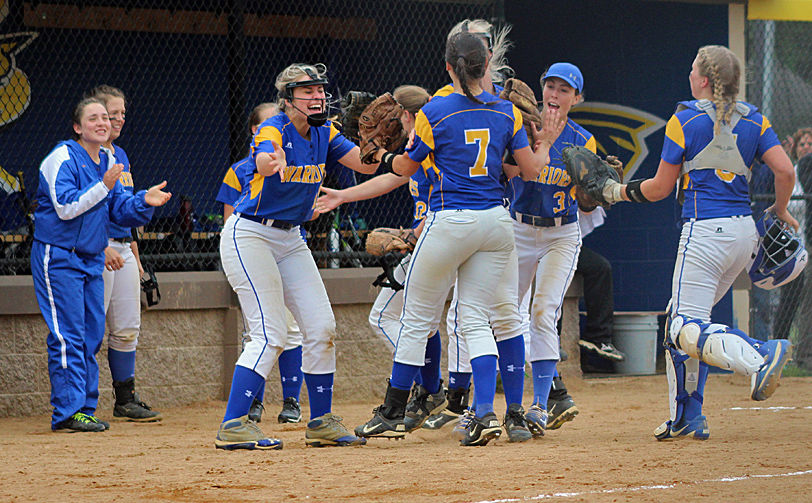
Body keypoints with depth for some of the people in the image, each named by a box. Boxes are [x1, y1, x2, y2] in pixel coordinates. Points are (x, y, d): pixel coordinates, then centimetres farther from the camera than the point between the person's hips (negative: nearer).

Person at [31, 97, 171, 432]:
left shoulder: (108, 161, 12)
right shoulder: (63, 158, -12)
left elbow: (119, 211, 10)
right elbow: (65, 207, -22)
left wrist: (144, 201, -8)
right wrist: (103, 187, -25)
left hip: (92, 260, 8)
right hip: (58, 258, -8)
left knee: (92, 335, 8)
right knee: (68, 336, -11)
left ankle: (85, 409, 15)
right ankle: (68, 412, -11)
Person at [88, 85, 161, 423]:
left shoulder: (120, 155, 18)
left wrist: (135, 255, 21)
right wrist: (101, 247, -23)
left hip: (123, 249, 9)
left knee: (127, 329, 9)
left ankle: (126, 401, 15)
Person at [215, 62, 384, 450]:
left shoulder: (324, 134, 3)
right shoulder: (273, 131, -19)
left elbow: (365, 164, -4)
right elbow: (264, 161, -42)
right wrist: (274, 160, -66)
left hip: (290, 239, 8)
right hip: (249, 236, -8)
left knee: (322, 328, 5)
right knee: (270, 334, -16)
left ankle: (321, 422, 16)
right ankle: (232, 427, -16)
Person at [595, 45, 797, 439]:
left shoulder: (686, 120, -5)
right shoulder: (754, 120, 8)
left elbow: (660, 188, -1)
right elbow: (785, 171, -2)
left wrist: (619, 192, 17)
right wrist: (779, 211, 17)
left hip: (705, 230, -7)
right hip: (745, 230, 7)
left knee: (685, 329, -10)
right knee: (681, 320, 18)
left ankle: (758, 356, -37)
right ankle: (686, 418, 16)